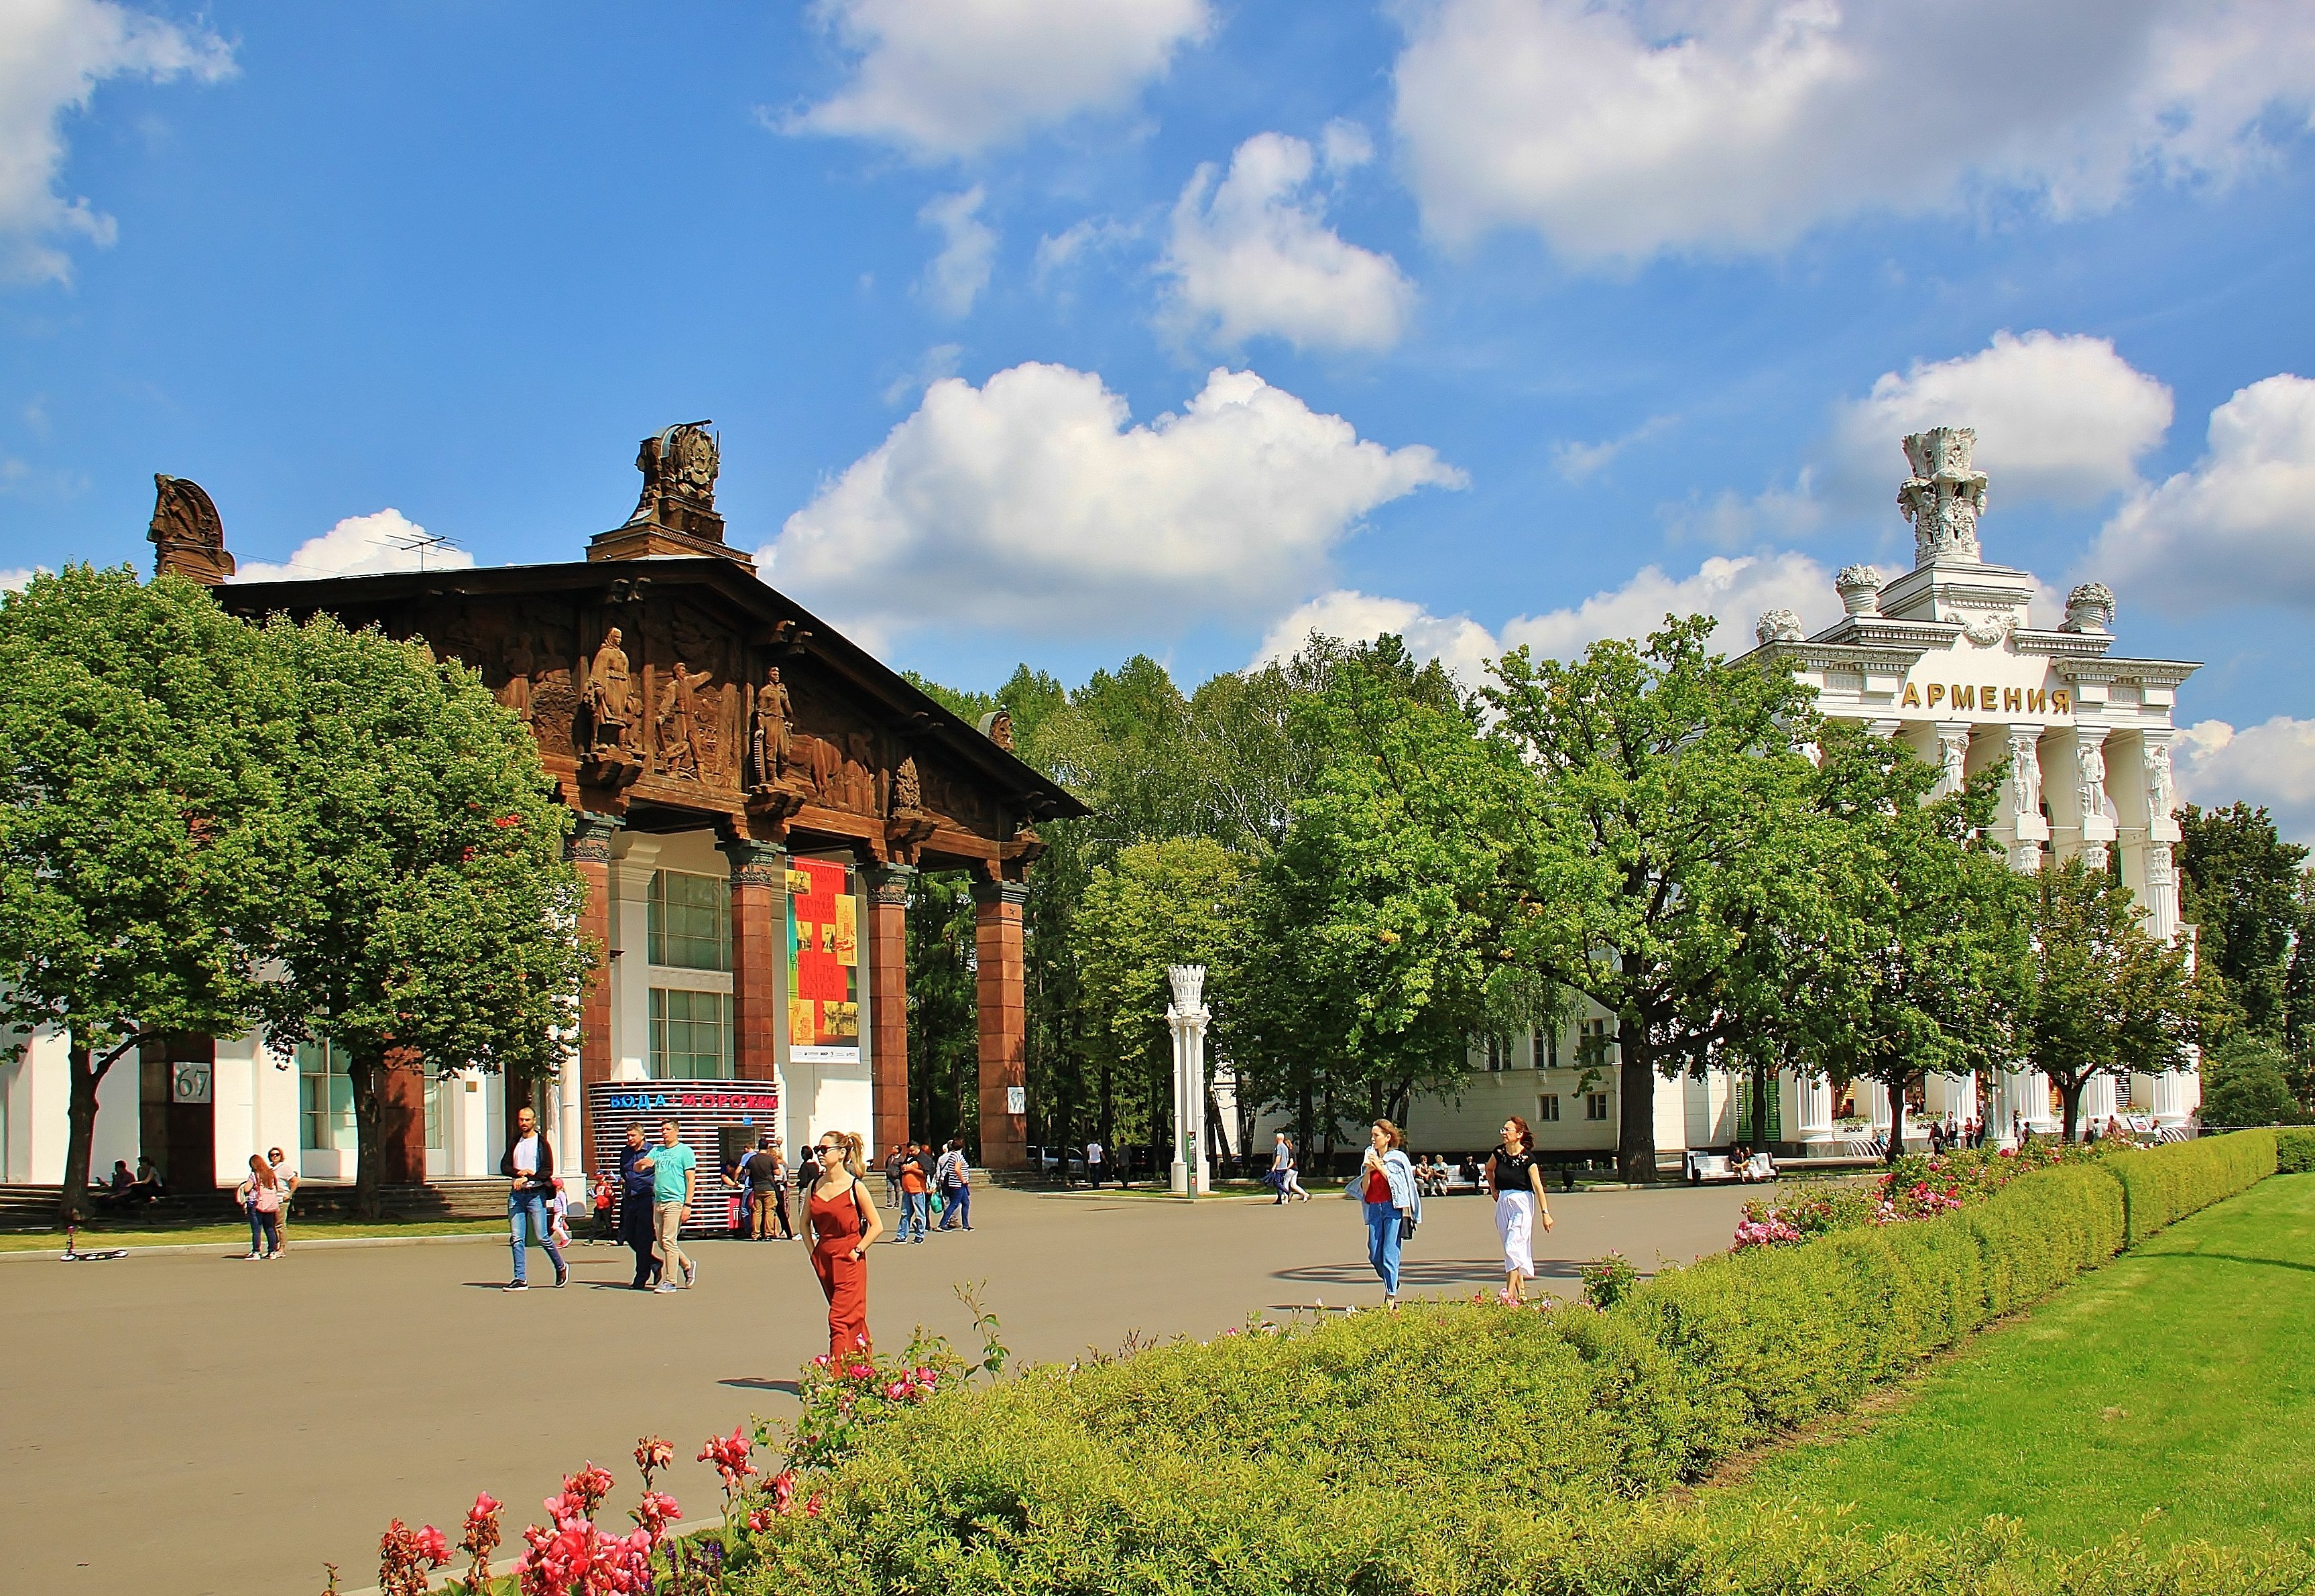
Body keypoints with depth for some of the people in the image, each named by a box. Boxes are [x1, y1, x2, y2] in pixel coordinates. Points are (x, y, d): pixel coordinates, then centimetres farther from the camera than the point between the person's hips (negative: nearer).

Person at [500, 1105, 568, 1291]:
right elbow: (504, 1166, 8)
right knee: (516, 1238, -1)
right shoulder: (514, 1143, 15)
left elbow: (548, 1171, -8)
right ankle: (521, 1279, 1)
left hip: (536, 1193, -5)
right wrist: (520, 1173, -12)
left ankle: (561, 1268, 17)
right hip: (516, 1194, 5)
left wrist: (527, 1178, -18)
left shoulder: (542, 1143, -1)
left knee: (542, 1237, -4)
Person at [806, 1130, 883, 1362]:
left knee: (840, 1319, -10)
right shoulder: (815, 1186, 6)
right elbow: (805, 1223, 20)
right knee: (853, 1318, 15)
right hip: (823, 1260, 6)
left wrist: (857, 1251, -11)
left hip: (849, 1259, -6)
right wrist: (813, 1251, 10)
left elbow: (877, 1226, -7)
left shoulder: (854, 1187, -10)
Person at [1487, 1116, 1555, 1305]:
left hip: (1522, 1204, -6)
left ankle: (1510, 1294, -15)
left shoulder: (1528, 1158, -14)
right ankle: (1522, 1292, 15)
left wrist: (1545, 1212, -17)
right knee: (1512, 1249, 8)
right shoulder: (1499, 1153, 1)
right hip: (1503, 1203, 6)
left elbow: (1538, 1186, -14)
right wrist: (1493, 1189, 16)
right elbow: (1489, 1169, 24)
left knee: (1513, 1247, -14)